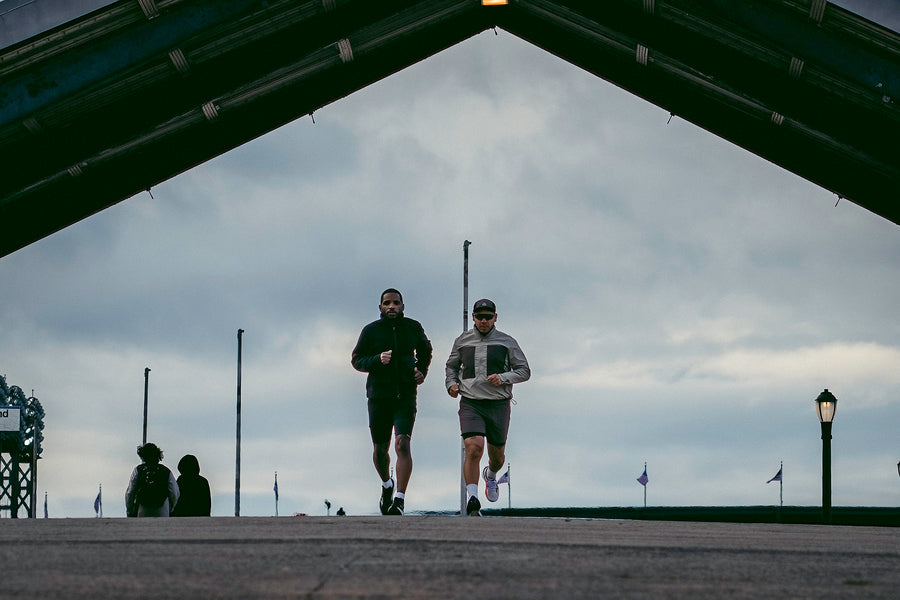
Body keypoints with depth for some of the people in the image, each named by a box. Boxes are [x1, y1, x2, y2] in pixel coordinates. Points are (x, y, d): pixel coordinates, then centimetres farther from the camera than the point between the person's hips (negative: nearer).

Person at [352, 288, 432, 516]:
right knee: (380, 449, 11)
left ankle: (399, 500, -22)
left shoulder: (413, 328, 3)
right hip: (378, 395, 1)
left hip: (405, 396, -1)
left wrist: (422, 371, 5)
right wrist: (377, 360, -16)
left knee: (402, 444, -18)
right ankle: (386, 485, 42)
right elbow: (356, 360, 3)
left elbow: (425, 350, 22)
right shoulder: (370, 331, -2)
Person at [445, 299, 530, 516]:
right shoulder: (463, 341, 9)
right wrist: (451, 383, 3)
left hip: (498, 404, 1)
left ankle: (490, 475, 51)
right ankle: (472, 501, -23)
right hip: (470, 403, -1)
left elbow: (524, 371, 7)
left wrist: (504, 378, -12)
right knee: (473, 449, -21)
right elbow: (451, 366, 24)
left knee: (497, 455, 14)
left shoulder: (507, 342, 4)